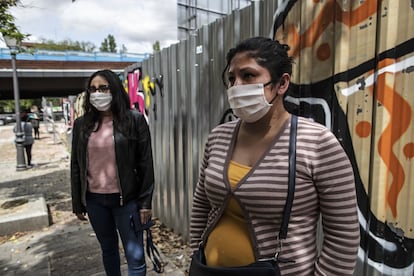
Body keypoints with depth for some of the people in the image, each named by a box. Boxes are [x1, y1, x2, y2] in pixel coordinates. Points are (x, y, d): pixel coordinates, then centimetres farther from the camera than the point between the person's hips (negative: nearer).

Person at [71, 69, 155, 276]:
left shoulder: (134, 120, -7)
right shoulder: (82, 124, 3)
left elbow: (145, 163, -8)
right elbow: (76, 166, 7)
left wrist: (145, 202, -10)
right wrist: (77, 203, 8)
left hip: (126, 199, -3)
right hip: (94, 200, 4)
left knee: (135, 257, 3)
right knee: (108, 249, 20)